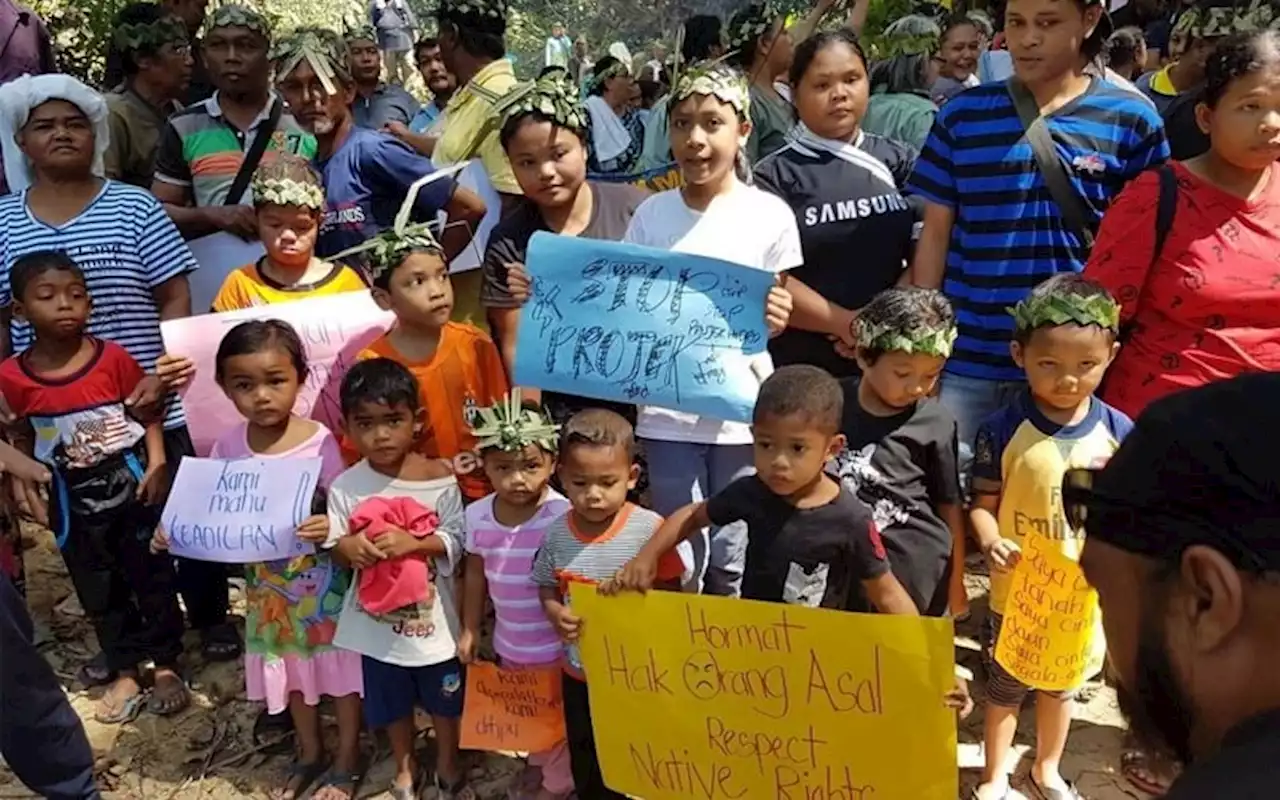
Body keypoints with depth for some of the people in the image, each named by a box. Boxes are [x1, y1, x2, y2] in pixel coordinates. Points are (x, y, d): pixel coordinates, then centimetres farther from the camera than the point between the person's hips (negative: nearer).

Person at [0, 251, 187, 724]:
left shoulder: (114, 358, -12)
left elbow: (148, 414, -4)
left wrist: (157, 465, -13)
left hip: (133, 489, -1)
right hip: (74, 505, 2)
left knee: (153, 579, 10)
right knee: (100, 591, 14)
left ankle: (166, 666, 26)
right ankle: (126, 673, 30)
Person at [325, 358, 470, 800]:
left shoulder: (440, 479, -15)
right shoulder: (345, 486, -11)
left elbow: (456, 542, -14)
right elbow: (334, 548, -3)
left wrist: (413, 543, -28)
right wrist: (347, 547, -25)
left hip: (433, 616, -1)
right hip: (378, 619, 1)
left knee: (445, 699, 20)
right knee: (392, 703, 21)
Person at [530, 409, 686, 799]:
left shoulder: (649, 529, -21)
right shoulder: (557, 533, -10)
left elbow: (669, 594, -12)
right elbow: (546, 586, 4)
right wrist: (556, 613, -16)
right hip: (579, 670, 3)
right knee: (585, 762, 23)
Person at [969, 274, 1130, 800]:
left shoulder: (1118, 431, -9)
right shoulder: (1002, 430, -16)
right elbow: (983, 503, -9)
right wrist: (990, 542, -28)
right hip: (1017, 594, -2)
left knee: (1060, 687, 25)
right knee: (1004, 691, 16)